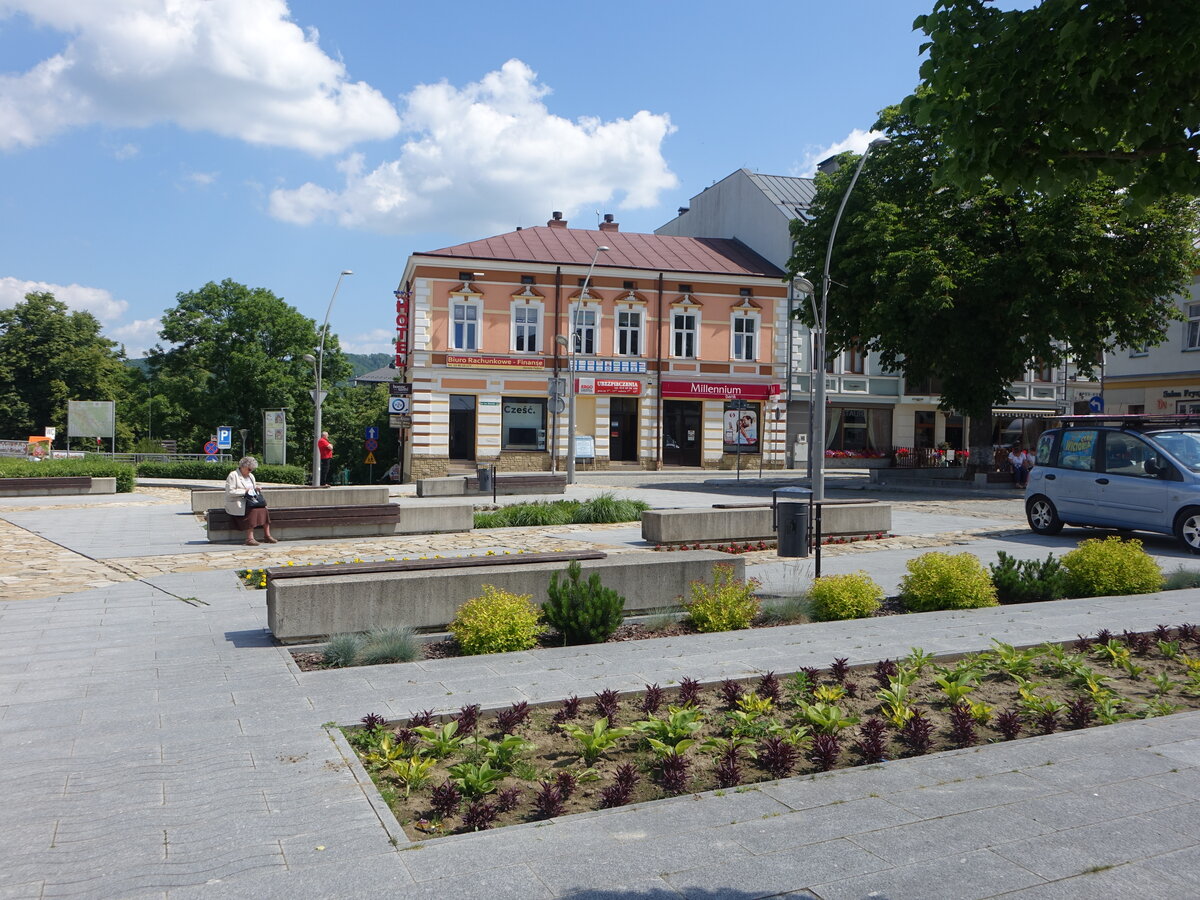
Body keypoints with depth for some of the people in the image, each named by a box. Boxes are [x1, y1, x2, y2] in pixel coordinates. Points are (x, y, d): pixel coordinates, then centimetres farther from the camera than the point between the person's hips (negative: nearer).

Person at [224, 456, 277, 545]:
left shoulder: (251, 476, 20)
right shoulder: (233, 475, -5)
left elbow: (254, 489, 31)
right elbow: (229, 492, -14)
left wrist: (256, 489, 7)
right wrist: (244, 491, -15)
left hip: (249, 502, 7)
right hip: (236, 503, -7)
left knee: (264, 508, -19)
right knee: (252, 510, -34)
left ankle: (267, 535, -18)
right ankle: (250, 538, -37)